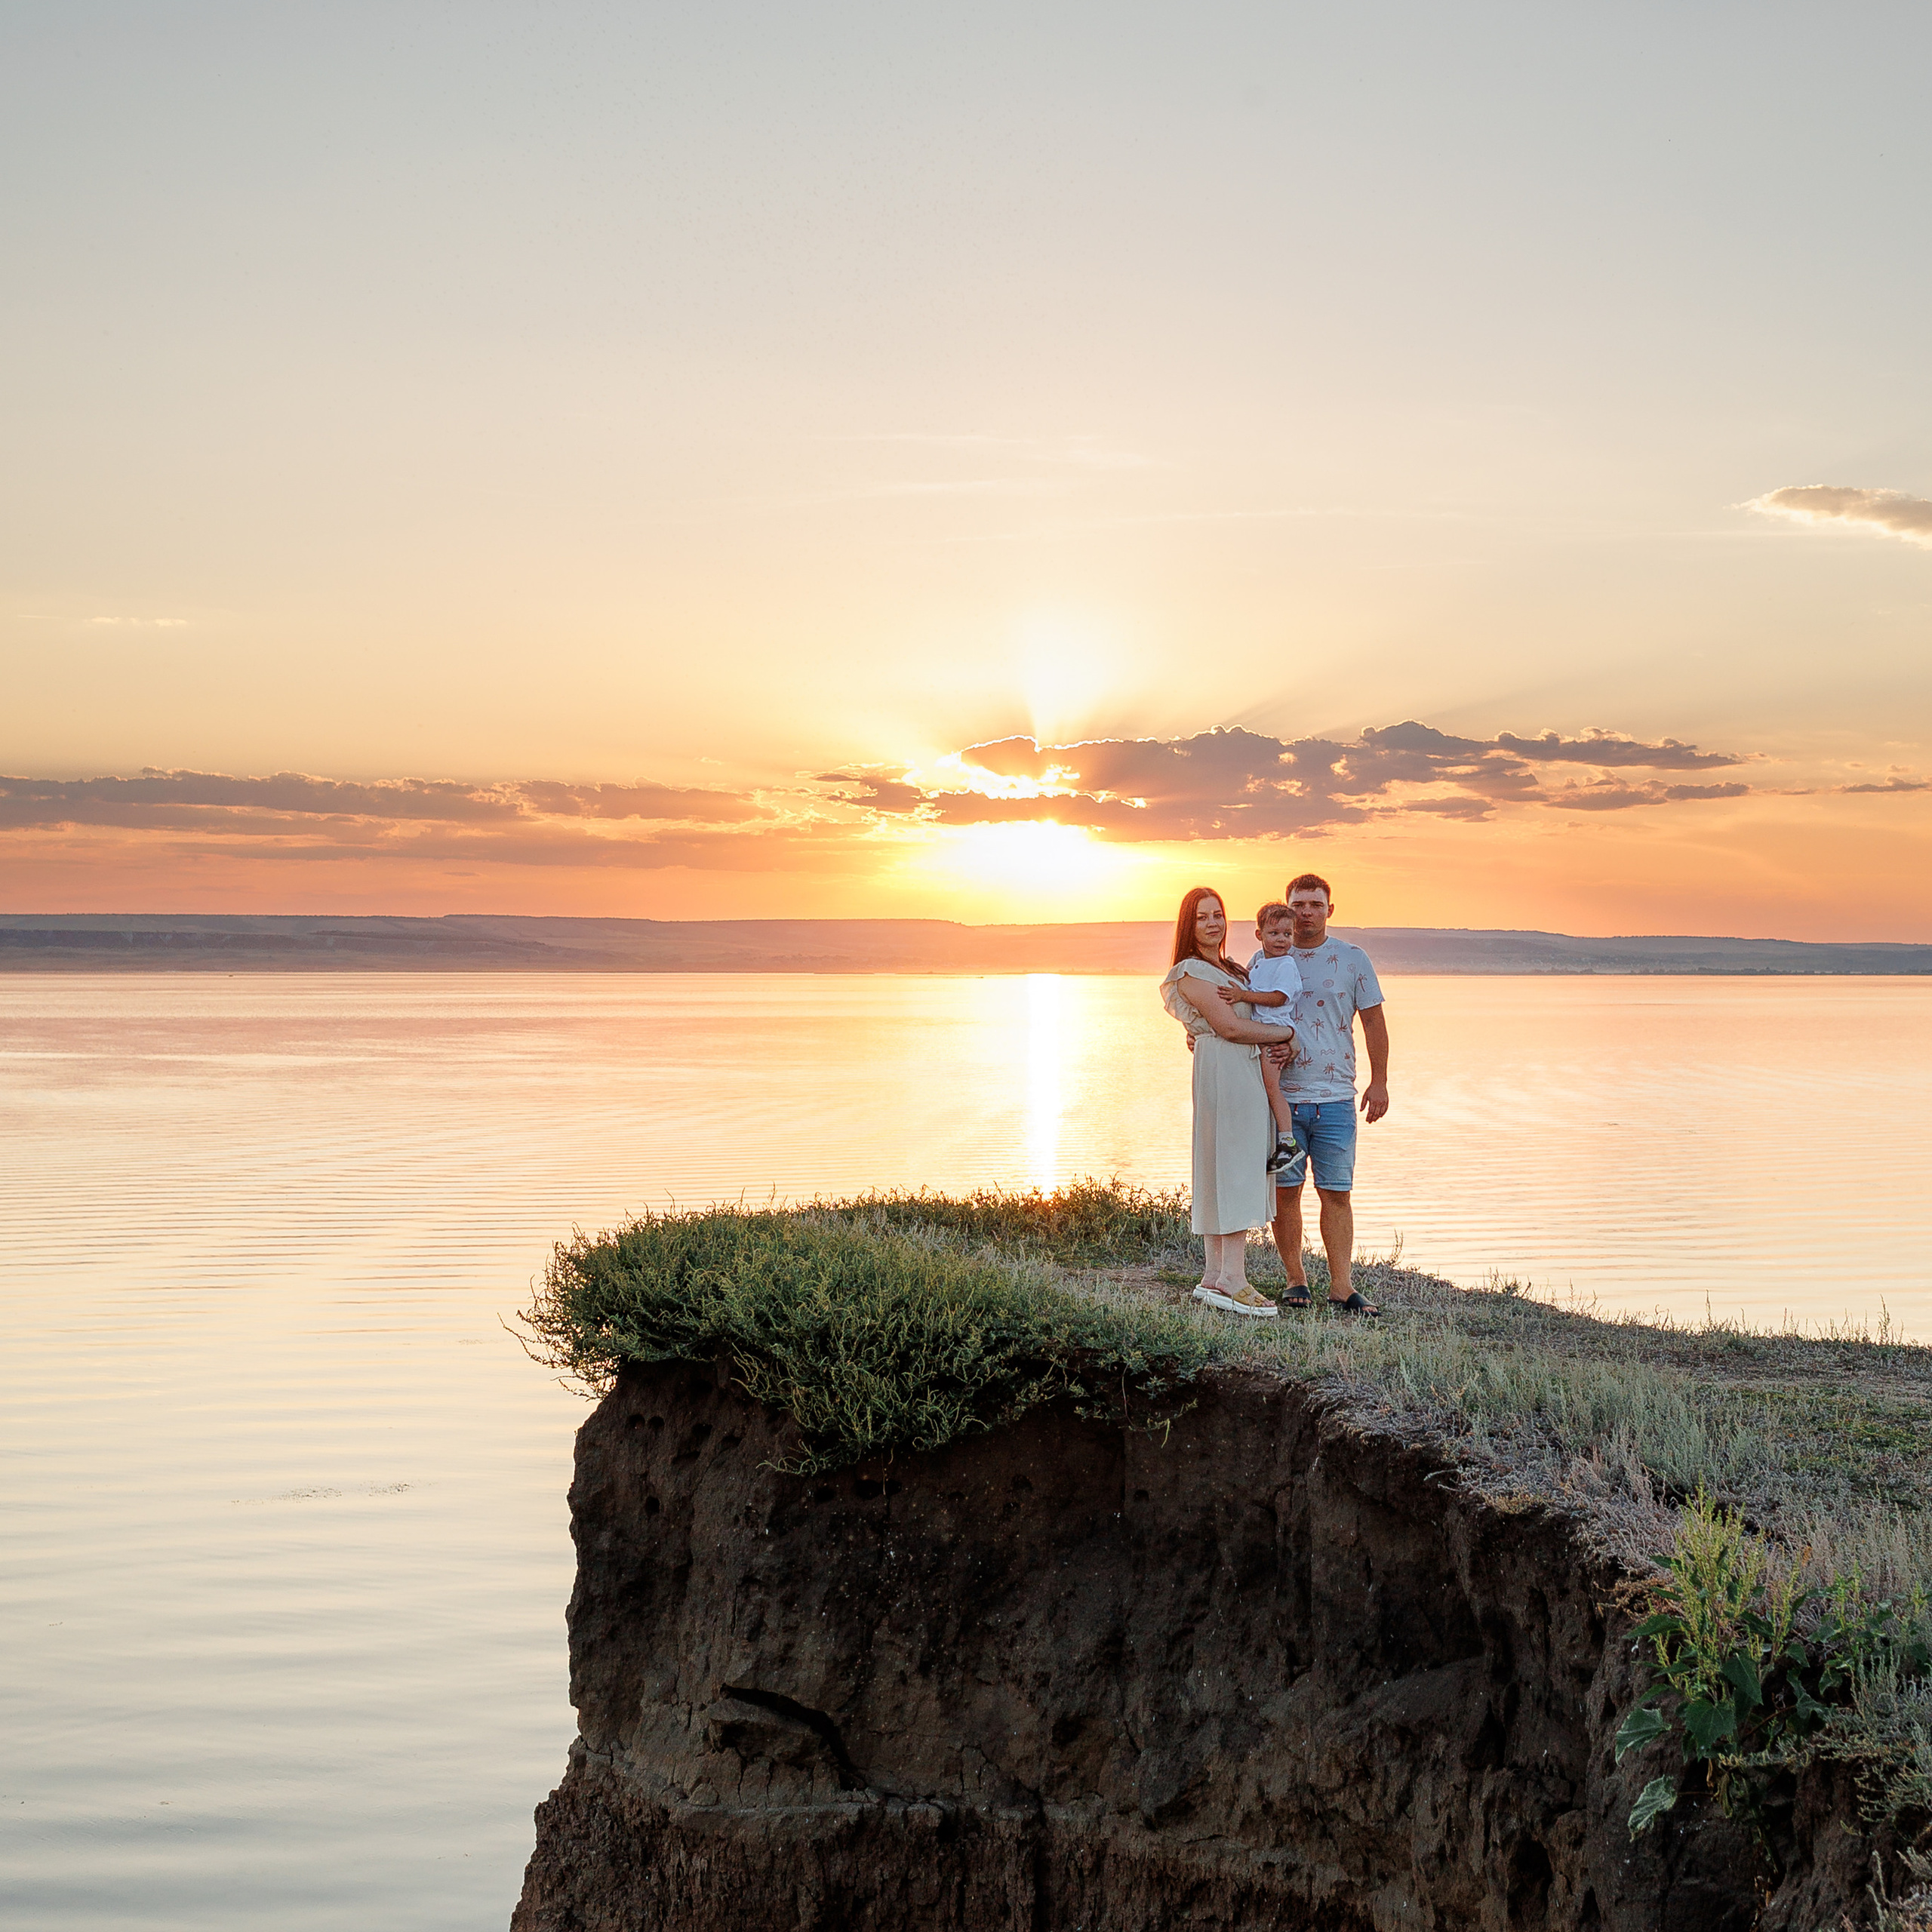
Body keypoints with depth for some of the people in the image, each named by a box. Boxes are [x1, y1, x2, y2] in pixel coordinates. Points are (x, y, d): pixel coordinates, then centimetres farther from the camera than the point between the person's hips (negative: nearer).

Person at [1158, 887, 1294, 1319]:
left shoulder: (1232, 970, 24)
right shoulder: (1191, 971, -5)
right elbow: (1230, 1027, -13)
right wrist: (1288, 1033, -5)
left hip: (1248, 1071, 9)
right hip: (1222, 1070, -9)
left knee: (1234, 1173, 7)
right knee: (1232, 1168, -12)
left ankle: (1214, 1276, 8)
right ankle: (1231, 1279, -14)